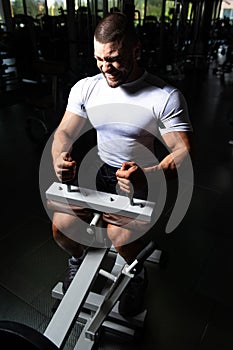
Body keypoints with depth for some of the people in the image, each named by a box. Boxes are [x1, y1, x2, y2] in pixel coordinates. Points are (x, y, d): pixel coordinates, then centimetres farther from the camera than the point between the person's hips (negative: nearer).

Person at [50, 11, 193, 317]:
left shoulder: (166, 97, -17)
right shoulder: (85, 88, -4)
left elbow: (184, 152, -21)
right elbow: (65, 132, -2)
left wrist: (148, 175, -41)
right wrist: (60, 158, -26)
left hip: (137, 177, -3)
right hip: (98, 169, 4)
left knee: (120, 236, -26)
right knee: (60, 226, -12)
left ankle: (138, 275, 13)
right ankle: (78, 258, 26)